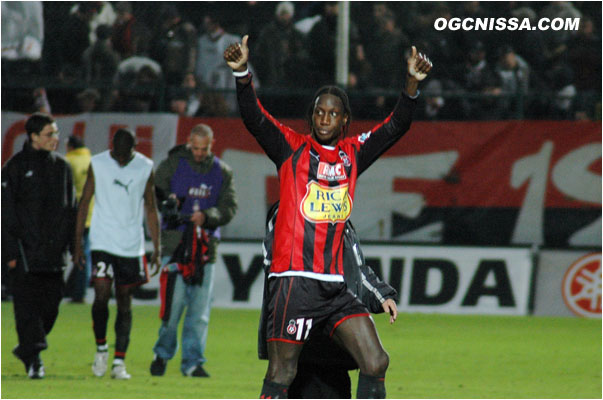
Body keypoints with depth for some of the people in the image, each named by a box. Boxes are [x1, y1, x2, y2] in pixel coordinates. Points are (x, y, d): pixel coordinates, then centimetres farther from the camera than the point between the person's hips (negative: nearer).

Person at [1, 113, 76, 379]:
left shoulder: (62, 167, 13)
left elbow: (70, 210, 19)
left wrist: (69, 245, 11)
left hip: (54, 253, 5)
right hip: (26, 252, -5)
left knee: (50, 305, 4)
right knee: (27, 306, -7)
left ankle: (26, 348, 22)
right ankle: (33, 359, -7)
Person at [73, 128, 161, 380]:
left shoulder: (145, 168, 2)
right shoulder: (97, 165, -2)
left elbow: (151, 210, 8)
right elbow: (84, 204, 4)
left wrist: (157, 249, 6)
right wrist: (77, 244, 0)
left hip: (132, 245, 1)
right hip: (102, 243, -1)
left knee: (125, 303, 2)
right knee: (101, 296, -12)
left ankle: (119, 361, 5)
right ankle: (101, 348, 11)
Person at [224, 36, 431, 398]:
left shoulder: (352, 154, 15)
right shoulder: (292, 147, 4)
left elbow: (396, 127, 9)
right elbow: (255, 119, -10)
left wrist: (413, 83, -8)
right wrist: (242, 74, -27)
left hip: (335, 285, 5)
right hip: (294, 282, -5)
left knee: (376, 363, -1)